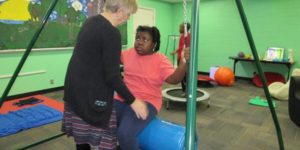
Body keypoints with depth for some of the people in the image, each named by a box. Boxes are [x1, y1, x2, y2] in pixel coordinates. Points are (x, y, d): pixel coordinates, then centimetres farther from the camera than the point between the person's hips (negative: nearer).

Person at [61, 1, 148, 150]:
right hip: (92, 92, -9)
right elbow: (112, 75, -20)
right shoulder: (112, 33, -20)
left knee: (82, 133, 19)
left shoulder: (91, 21, 7)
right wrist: (132, 101, -12)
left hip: (75, 86, 9)